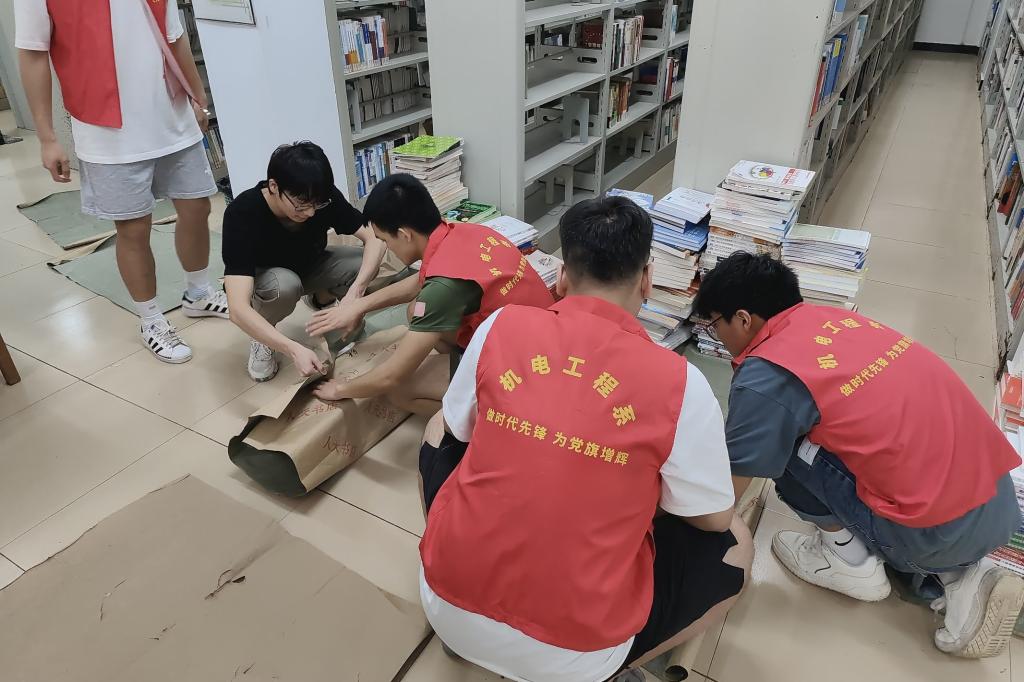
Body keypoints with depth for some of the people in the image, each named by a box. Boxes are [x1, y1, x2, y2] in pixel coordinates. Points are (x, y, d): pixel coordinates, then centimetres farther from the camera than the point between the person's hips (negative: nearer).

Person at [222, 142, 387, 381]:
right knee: (284, 285, -39)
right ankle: (261, 339, -6)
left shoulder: (323, 197, -28)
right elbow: (238, 310, -43)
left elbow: (375, 238, -25)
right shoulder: (242, 213, -36)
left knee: (366, 265, -25)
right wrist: (294, 350, -54)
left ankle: (321, 298, 8)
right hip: (263, 277, -3)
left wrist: (354, 293, -41)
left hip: (309, 267, 4)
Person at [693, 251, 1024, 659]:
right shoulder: (832, 317, 9)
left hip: (939, 530, -8)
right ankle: (960, 578, 13)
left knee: (782, 442, -5)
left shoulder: (767, 375, -16)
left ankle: (850, 560, 9)